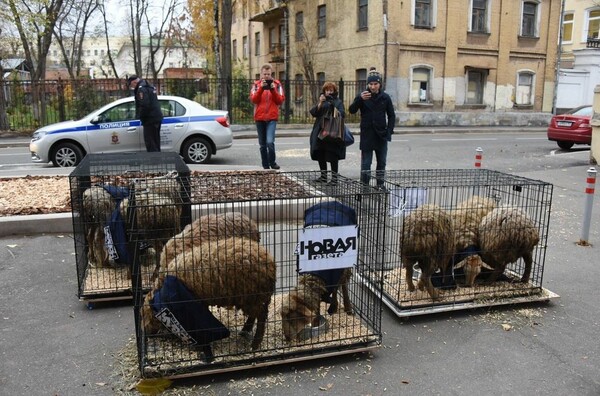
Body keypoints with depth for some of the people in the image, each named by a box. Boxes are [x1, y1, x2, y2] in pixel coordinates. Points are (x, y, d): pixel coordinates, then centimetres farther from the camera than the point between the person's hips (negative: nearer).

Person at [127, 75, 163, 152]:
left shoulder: (142, 89, -13)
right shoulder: (149, 87, 19)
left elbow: (144, 106, -23)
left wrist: (139, 116, -10)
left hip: (150, 120, -10)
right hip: (157, 118, 10)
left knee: (150, 143, -8)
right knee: (155, 142, 16)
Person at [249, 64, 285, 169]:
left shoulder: (277, 84, 6)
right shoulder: (256, 84, 6)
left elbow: (281, 100, -1)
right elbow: (253, 100, -6)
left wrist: (273, 89, -13)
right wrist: (261, 88, -16)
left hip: (272, 117, -2)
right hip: (259, 118, 2)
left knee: (270, 141, -18)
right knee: (262, 144, 8)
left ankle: (272, 162, 1)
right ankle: (265, 165, 18)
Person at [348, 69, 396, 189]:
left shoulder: (385, 97, 2)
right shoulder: (362, 96, -4)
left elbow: (391, 115, 9)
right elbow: (351, 110, -15)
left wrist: (389, 130, -2)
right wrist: (360, 99, -31)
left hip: (381, 134, 3)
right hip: (367, 135, -2)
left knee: (382, 162, 10)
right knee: (366, 163, -1)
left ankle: (380, 184, 22)